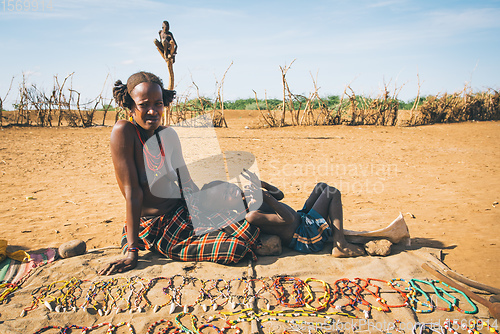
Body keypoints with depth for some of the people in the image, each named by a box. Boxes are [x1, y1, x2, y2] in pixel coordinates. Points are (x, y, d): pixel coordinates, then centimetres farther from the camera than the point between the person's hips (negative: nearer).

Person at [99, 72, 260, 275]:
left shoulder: (169, 135, 4)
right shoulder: (124, 131, -15)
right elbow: (132, 191, -19)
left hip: (184, 211, 7)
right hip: (155, 228, -6)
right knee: (238, 246, -21)